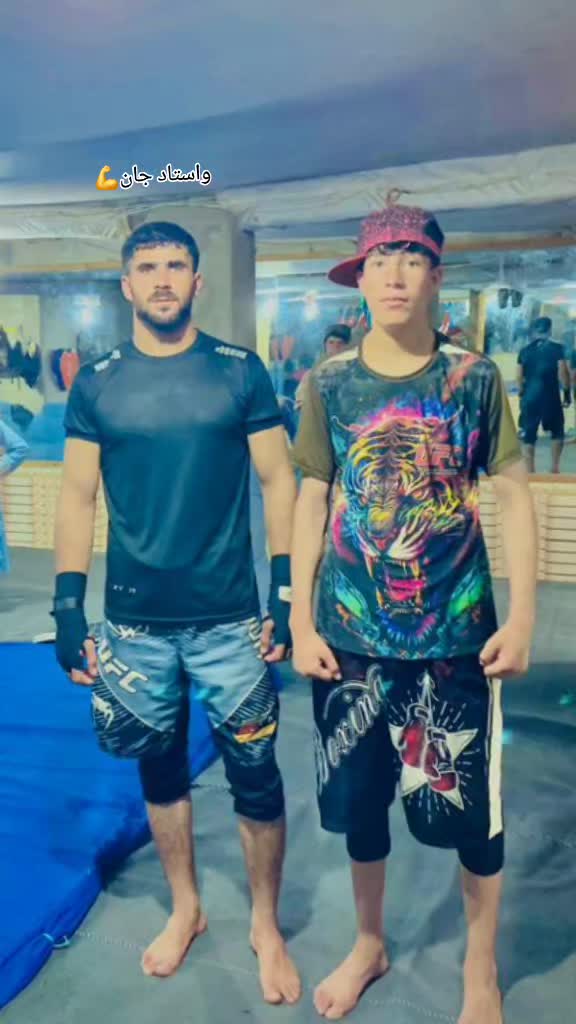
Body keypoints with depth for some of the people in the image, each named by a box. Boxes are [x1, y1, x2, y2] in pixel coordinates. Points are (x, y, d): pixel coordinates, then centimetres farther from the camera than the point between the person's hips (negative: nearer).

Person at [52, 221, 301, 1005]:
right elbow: (78, 496, 4)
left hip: (230, 617, -1)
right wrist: (68, 606, -1)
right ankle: (186, 908, 40)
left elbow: (278, 481, 0)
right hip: (134, 620, 2)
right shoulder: (96, 384, 3)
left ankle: (266, 927, 31)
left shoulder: (241, 372, -1)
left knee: (255, 776, 6)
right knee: (161, 768, 16)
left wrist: (286, 593, -6)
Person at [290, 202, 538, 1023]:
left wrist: (523, 617, -8)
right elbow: (311, 501, 2)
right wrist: (301, 622, -2)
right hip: (352, 632, 2)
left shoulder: (474, 378, -3)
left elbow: (515, 497, -2)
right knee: (358, 800, 15)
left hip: (457, 632, -1)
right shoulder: (331, 384, 0)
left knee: (473, 807, 10)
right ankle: (369, 943, 42)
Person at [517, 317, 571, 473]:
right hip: (550, 396, -2)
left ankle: (530, 471, 3)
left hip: (530, 396, 2)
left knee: (529, 436, 5)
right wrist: (567, 393, 1)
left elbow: (520, 377, 7)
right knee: (557, 432, 16)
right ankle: (555, 466, 10)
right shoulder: (556, 348, -3)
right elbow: (563, 374, -8)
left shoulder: (524, 350, 6)